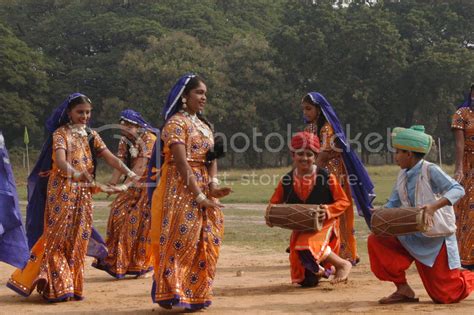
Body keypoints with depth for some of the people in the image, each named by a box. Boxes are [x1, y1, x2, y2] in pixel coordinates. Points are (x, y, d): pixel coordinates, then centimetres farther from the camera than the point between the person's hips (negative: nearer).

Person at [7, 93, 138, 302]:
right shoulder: (60, 134, -6)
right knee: (58, 237, -5)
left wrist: (128, 172, -16)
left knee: (78, 238, 5)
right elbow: (60, 161, -23)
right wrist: (76, 174, -43)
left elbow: (110, 157, 1)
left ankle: (72, 285, 12)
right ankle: (57, 287, -2)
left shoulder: (91, 135, 12)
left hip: (83, 193, 6)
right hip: (62, 191, -5)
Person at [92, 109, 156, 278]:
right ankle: (115, 262, 10)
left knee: (142, 223, -5)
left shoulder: (148, 138, -19)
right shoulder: (125, 140, 3)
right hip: (132, 185, 7)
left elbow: (140, 167, -27)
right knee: (119, 215, -1)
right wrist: (110, 185, -17)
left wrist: (124, 186, -35)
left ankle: (143, 265, 9)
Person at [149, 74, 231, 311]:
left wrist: (213, 185, -11)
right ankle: (173, 292, -2)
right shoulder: (176, 123, -8)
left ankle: (196, 294, 15)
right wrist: (199, 196, -21)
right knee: (182, 240, -8)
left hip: (204, 189, 8)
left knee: (205, 243, 7)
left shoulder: (204, 125, 17)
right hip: (182, 189, -8)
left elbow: (211, 158, 8)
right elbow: (182, 163, -17)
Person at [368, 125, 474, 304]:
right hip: (413, 237, 6)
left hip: (437, 238, -6)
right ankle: (403, 290, -3)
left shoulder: (430, 171, -17)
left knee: (445, 295, -4)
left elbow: (458, 190, -26)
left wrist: (433, 206, -40)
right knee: (376, 241, -13)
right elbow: (393, 203, 6)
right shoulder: (403, 175, 3)